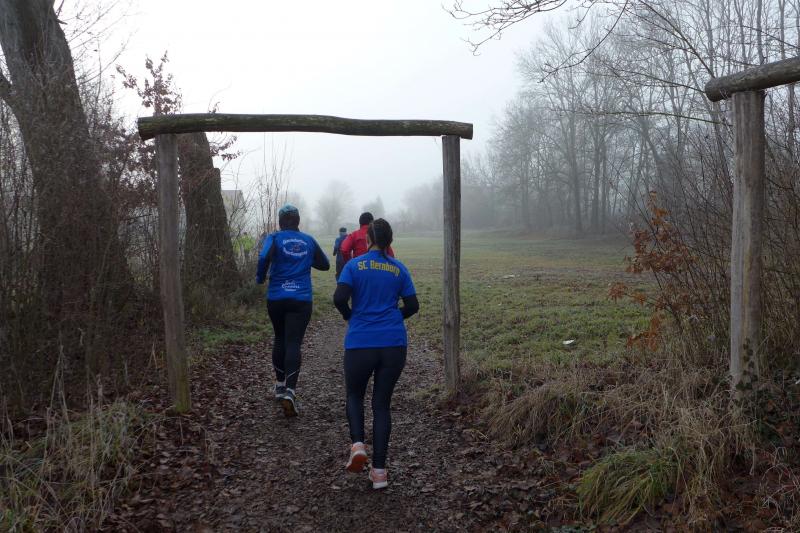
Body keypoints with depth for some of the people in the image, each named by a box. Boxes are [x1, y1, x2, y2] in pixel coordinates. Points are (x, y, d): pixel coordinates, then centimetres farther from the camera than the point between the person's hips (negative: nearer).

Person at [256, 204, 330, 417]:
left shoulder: (275, 238, -1)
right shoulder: (309, 240, 8)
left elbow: (264, 257, -21)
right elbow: (325, 264, 17)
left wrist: (260, 277, -4)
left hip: (276, 298, 0)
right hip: (301, 299, 0)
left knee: (280, 339, 21)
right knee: (294, 343, -6)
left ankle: (280, 384, 30)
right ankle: (289, 391, -23)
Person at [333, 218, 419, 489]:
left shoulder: (354, 265, -2)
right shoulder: (399, 269, 5)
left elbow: (339, 298, -14)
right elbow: (412, 306, 4)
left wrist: (349, 316, 6)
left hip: (360, 343, -2)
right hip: (394, 344, 2)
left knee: (354, 395, 20)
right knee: (382, 403, 11)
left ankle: (358, 444, -5)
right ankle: (379, 471, 8)